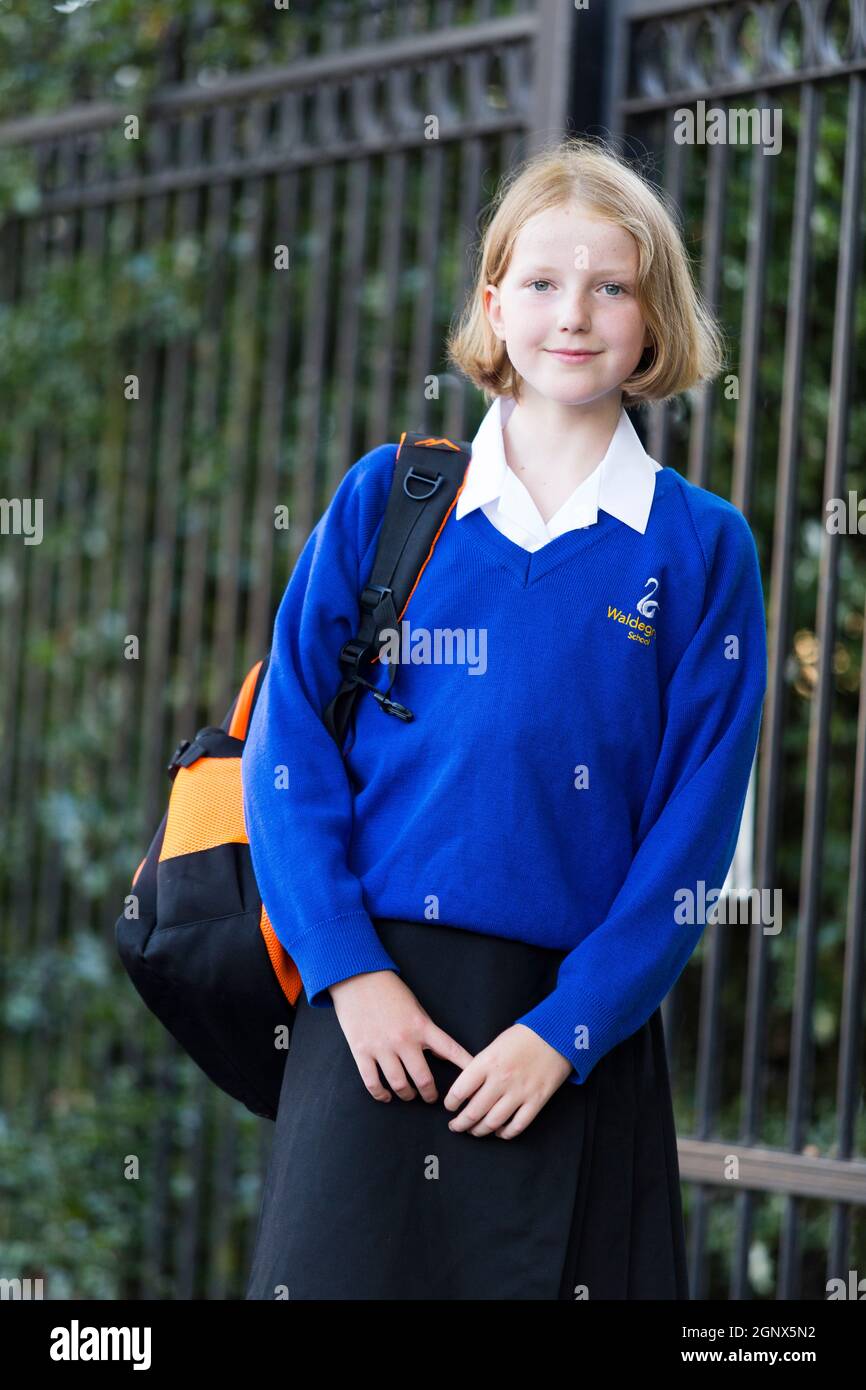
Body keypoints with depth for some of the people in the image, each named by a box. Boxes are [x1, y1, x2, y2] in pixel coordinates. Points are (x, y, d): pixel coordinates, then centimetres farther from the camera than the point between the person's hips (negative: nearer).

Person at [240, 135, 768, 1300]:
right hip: (376, 1006, 0)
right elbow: (288, 749, 3)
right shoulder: (386, 499, 7)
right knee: (347, 1266, -1)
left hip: (580, 1019, 0)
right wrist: (351, 972, -8)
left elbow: (693, 832, 0)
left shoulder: (702, 547, 4)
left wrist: (567, 1029, -9)